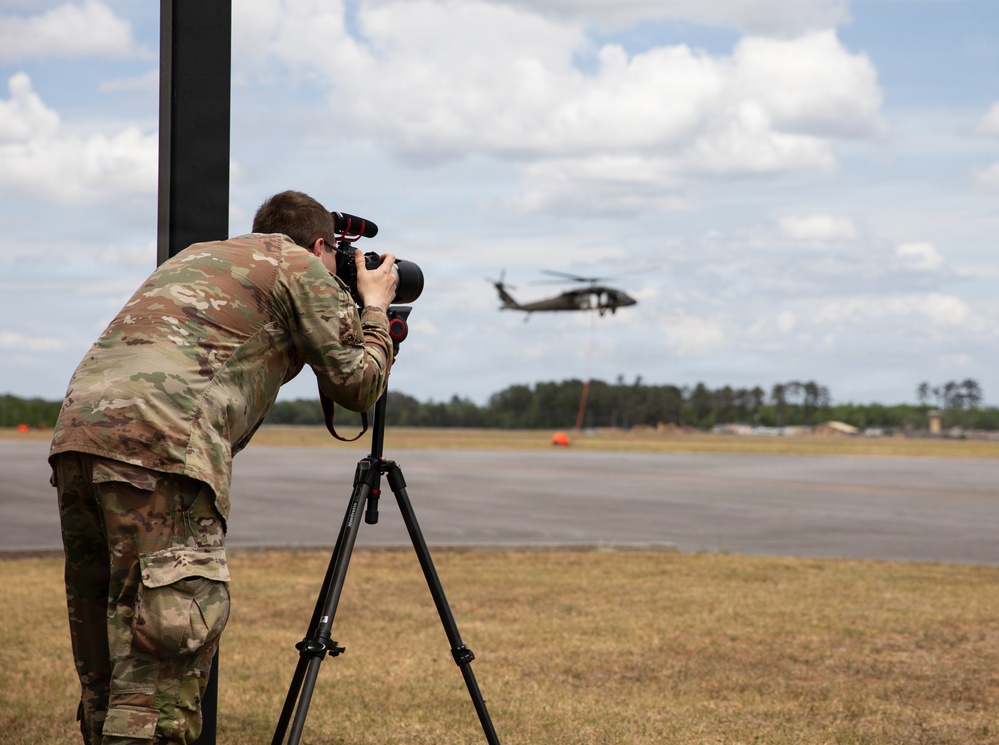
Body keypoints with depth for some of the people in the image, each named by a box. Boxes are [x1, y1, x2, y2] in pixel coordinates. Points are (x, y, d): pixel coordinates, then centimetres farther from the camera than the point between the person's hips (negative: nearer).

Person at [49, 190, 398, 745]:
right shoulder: (301, 265, 12)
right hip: (159, 449, -8)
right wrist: (375, 308, 31)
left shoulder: (196, 256, 33)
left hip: (77, 434, 8)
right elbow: (356, 384, 13)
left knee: (104, 670, 14)